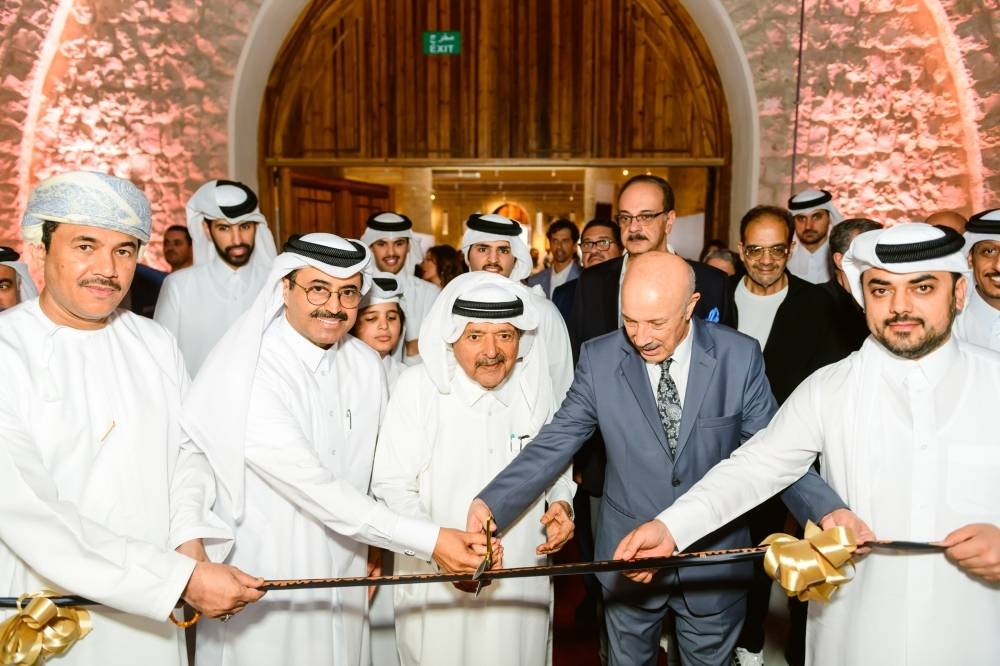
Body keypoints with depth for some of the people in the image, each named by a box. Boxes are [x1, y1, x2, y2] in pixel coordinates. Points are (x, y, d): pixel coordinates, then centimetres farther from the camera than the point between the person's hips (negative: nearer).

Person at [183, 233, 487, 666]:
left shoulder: (366, 364, -2)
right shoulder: (247, 373, -22)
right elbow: (311, 486, -27)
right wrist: (429, 541, -29)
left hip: (344, 576, 5)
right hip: (264, 584, -5)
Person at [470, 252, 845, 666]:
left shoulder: (739, 356, -12)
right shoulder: (599, 359, -12)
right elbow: (556, 442, -13)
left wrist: (827, 511, -24)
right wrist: (491, 503, -25)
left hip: (714, 559, 0)